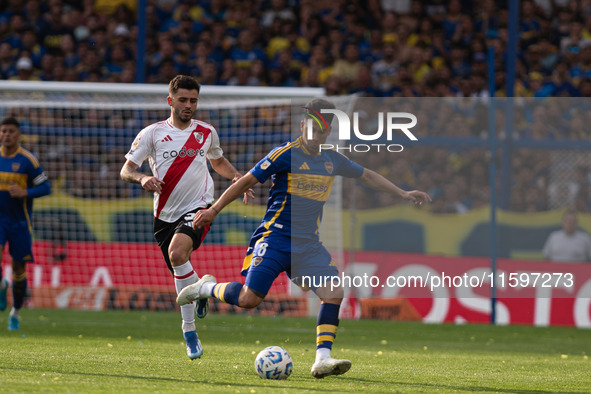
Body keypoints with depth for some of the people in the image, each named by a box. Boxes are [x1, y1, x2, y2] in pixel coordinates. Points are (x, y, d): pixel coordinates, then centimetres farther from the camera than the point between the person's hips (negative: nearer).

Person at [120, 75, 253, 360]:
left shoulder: (206, 133, 8)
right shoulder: (153, 133, 1)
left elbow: (218, 161, 28)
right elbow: (126, 170, -1)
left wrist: (236, 177, 8)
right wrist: (142, 178, -23)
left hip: (198, 208, -2)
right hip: (166, 214, 2)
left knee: (177, 252, -27)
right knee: (179, 272, 4)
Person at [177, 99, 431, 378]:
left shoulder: (332, 160, 12)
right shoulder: (286, 154, -7)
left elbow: (367, 176, 28)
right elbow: (247, 181, -3)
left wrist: (402, 194, 28)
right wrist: (213, 210, -5)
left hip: (308, 244, 6)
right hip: (275, 237, -6)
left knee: (333, 293, -15)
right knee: (249, 299, -17)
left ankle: (322, 359, -16)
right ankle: (207, 287, 12)